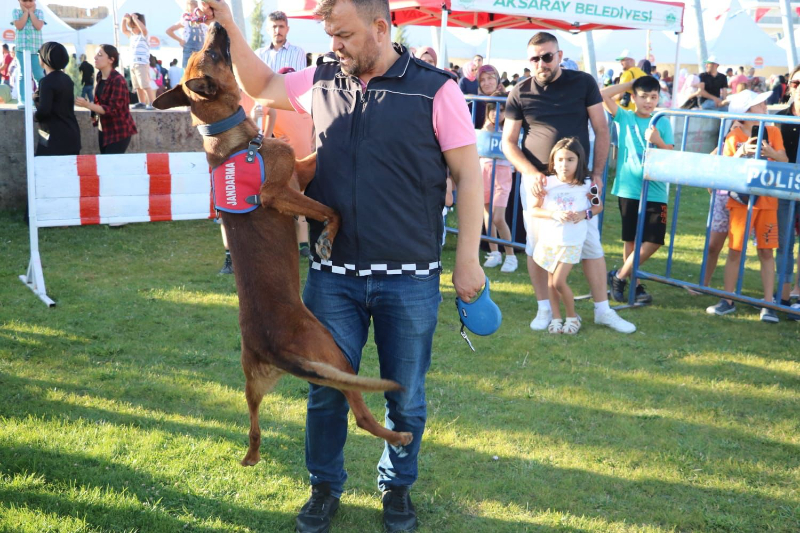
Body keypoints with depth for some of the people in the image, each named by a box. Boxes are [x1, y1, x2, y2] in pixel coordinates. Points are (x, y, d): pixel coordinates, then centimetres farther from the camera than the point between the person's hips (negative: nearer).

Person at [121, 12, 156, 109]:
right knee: (138, 86, 11)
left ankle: (152, 103, -17)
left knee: (145, 85, -15)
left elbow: (143, 28, -27)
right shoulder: (132, 36, 18)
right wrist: (124, 19, 16)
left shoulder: (143, 35, -5)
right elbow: (124, 30, 31)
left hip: (142, 64, -9)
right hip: (133, 64, 9)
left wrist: (134, 18, -21)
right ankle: (142, 103, 18)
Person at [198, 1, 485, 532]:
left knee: (405, 397, 11)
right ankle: (325, 488, 32)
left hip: (409, 279, -3)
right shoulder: (321, 81, 5)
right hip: (333, 275, 3)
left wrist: (468, 260, -9)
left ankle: (398, 488, 33)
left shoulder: (434, 89, -7)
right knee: (326, 391, 12)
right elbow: (261, 85, 21)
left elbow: (468, 175, -6)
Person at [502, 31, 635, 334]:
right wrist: (530, 172, -12)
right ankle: (544, 309, 17)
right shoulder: (520, 93, 0)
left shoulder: (583, 83, 1)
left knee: (591, 245, 3)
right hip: (536, 181, 0)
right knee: (536, 246, 3)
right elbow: (508, 141, 3)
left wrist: (597, 173, -1)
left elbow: (601, 130, 5)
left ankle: (603, 310, 13)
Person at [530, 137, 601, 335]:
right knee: (551, 281, 8)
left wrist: (584, 214, -12)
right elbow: (534, 209, -4)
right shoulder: (547, 183, -5)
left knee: (559, 281, -9)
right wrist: (554, 214, -18)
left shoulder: (585, 185, -5)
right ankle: (556, 318, 22)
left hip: (571, 243, -2)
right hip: (548, 240, 2)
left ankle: (572, 316, 11)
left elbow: (598, 206, 8)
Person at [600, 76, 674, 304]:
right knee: (630, 240, 4)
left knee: (654, 240, -4)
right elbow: (603, 94, -8)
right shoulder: (624, 118, 3)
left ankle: (620, 276, 9)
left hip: (656, 192, 1)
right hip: (629, 189, -1)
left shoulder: (662, 123, 7)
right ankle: (634, 284, 16)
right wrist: (630, 84, 0)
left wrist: (658, 141, -15)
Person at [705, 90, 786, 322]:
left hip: (767, 200, 2)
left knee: (766, 251, 2)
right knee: (735, 250, 1)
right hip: (741, 200, -1)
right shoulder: (734, 137, -3)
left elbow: (785, 162, 0)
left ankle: (768, 304, 5)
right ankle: (728, 300, 11)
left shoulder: (773, 132, 4)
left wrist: (772, 154, -20)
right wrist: (741, 153, -20)